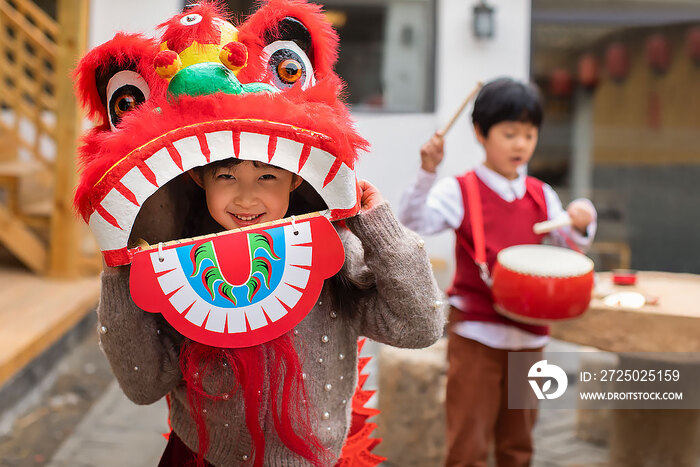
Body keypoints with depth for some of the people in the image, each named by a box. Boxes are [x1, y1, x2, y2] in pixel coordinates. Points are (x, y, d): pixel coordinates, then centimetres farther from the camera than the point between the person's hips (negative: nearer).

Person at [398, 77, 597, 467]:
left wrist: (582, 222, -10)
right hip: (476, 333, -4)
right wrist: (427, 172, -32)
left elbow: (571, 244, 11)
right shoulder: (459, 191, -7)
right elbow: (414, 222, -20)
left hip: (529, 333, 5)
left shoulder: (541, 195, 8)